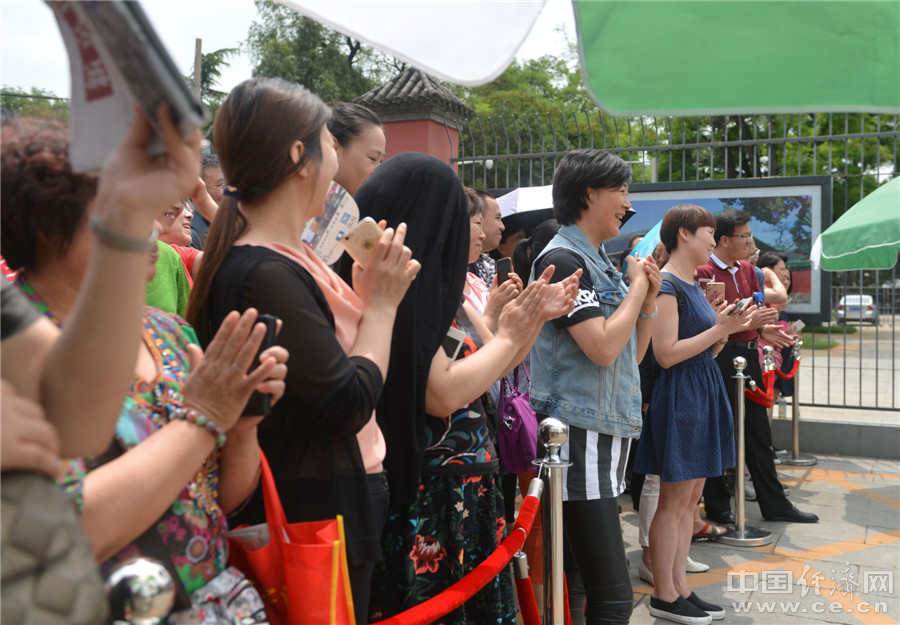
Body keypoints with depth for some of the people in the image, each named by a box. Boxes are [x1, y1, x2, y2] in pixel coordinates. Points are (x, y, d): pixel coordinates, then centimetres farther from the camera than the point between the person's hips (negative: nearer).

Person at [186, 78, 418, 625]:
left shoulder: (286, 256, 9)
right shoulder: (264, 274, -24)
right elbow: (349, 404, -23)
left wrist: (366, 295, 4)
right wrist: (382, 303, -13)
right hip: (313, 516, -10)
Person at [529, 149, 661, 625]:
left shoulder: (601, 262, 17)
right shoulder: (562, 258, -11)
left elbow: (631, 354, 21)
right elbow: (602, 347, -20)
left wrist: (648, 300, 5)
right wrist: (638, 285, -6)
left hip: (609, 433, 10)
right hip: (580, 437, -10)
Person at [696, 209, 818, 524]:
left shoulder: (746, 269, 14)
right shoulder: (704, 272, -13)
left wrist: (763, 329, 0)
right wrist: (748, 322, -23)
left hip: (748, 354, 8)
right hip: (720, 355, -8)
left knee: (759, 432, 14)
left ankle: (775, 505, 23)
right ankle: (717, 506, 16)